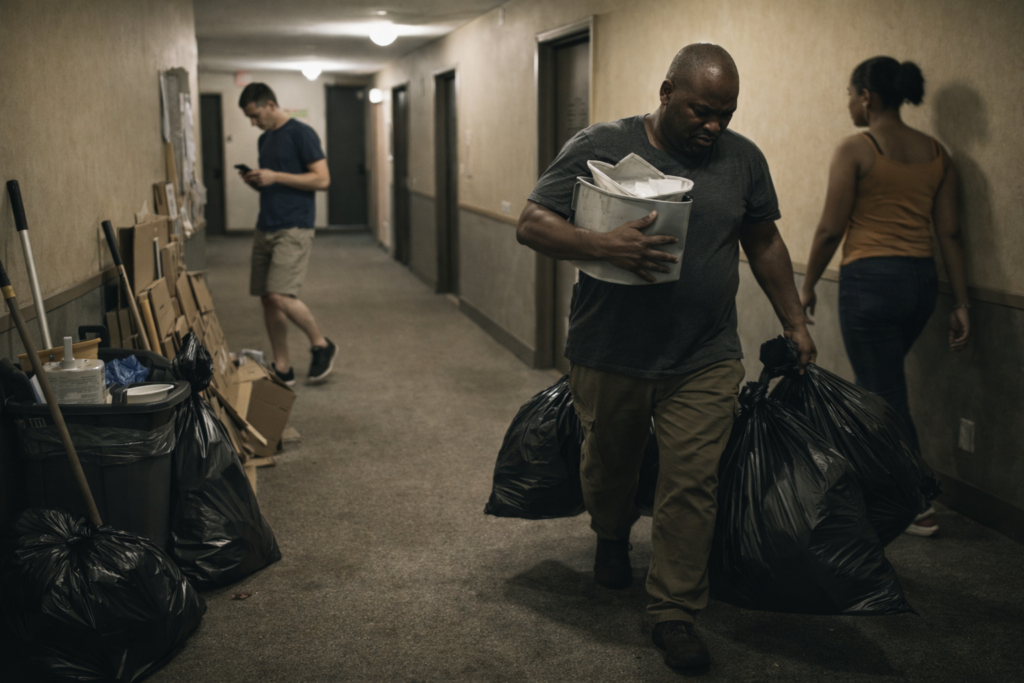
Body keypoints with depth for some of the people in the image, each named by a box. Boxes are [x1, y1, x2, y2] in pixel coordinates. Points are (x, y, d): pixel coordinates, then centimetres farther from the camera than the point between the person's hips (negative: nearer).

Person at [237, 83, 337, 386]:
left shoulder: (301, 134, -7)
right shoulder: (265, 139, 18)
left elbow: (322, 179, -14)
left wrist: (275, 177, -15)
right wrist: (254, 181, 4)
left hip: (294, 229, -8)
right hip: (265, 229, 9)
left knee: (280, 295, -18)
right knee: (267, 299, 6)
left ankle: (322, 344, 5)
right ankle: (282, 369, 15)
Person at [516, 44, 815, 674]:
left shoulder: (742, 159, 3)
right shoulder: (599, 147, -7)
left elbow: (764, 243, 15)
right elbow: (532, 225, -11)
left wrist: (795, 323, 15)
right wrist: (603, 246, -28)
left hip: (705, 362, 1)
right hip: (609, 356, -1)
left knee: (692, 485, 0)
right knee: (609, 464, 19)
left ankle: (675, 613, 14)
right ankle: (612, 538, 51)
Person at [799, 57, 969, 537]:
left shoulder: (855, 150, -8)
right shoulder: (935, 153, 9)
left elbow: (830, 230, -9)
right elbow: (950, 233, 7)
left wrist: (807, 287, 4)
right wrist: (960, 304, 9)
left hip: (870, 281, -7)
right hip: (921, 281, 7)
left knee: (887, 396, 3)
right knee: (875, 387, 22)